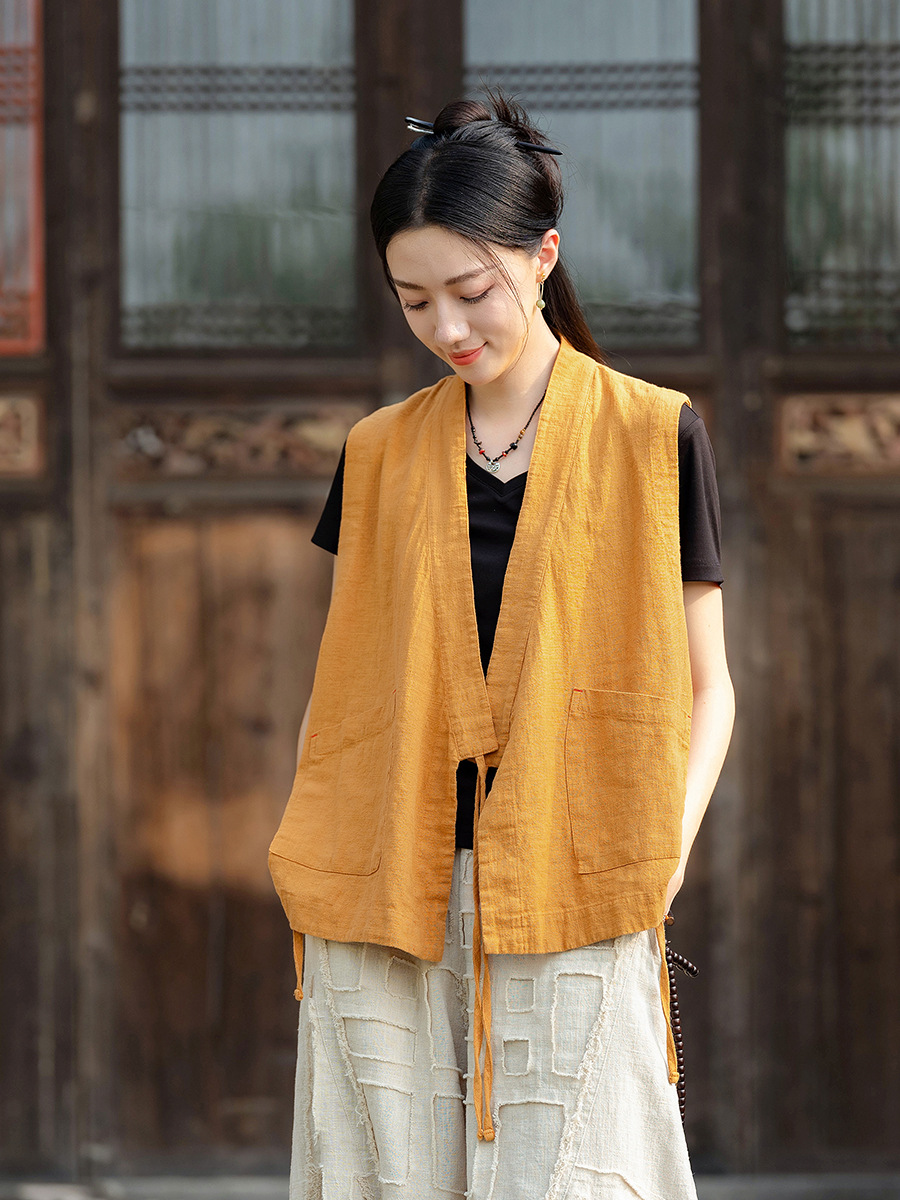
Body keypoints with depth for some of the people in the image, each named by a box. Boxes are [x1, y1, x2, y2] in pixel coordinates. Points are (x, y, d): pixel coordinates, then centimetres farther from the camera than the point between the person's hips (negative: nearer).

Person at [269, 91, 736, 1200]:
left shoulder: (653, 436, 4)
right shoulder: (379, 453, 12)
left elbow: (703, 682, 6)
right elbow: (339, 684, 15)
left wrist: (670, 837, -10)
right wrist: (309, 873, 3)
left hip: (575, 906, -2)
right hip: (386, 904, 2)